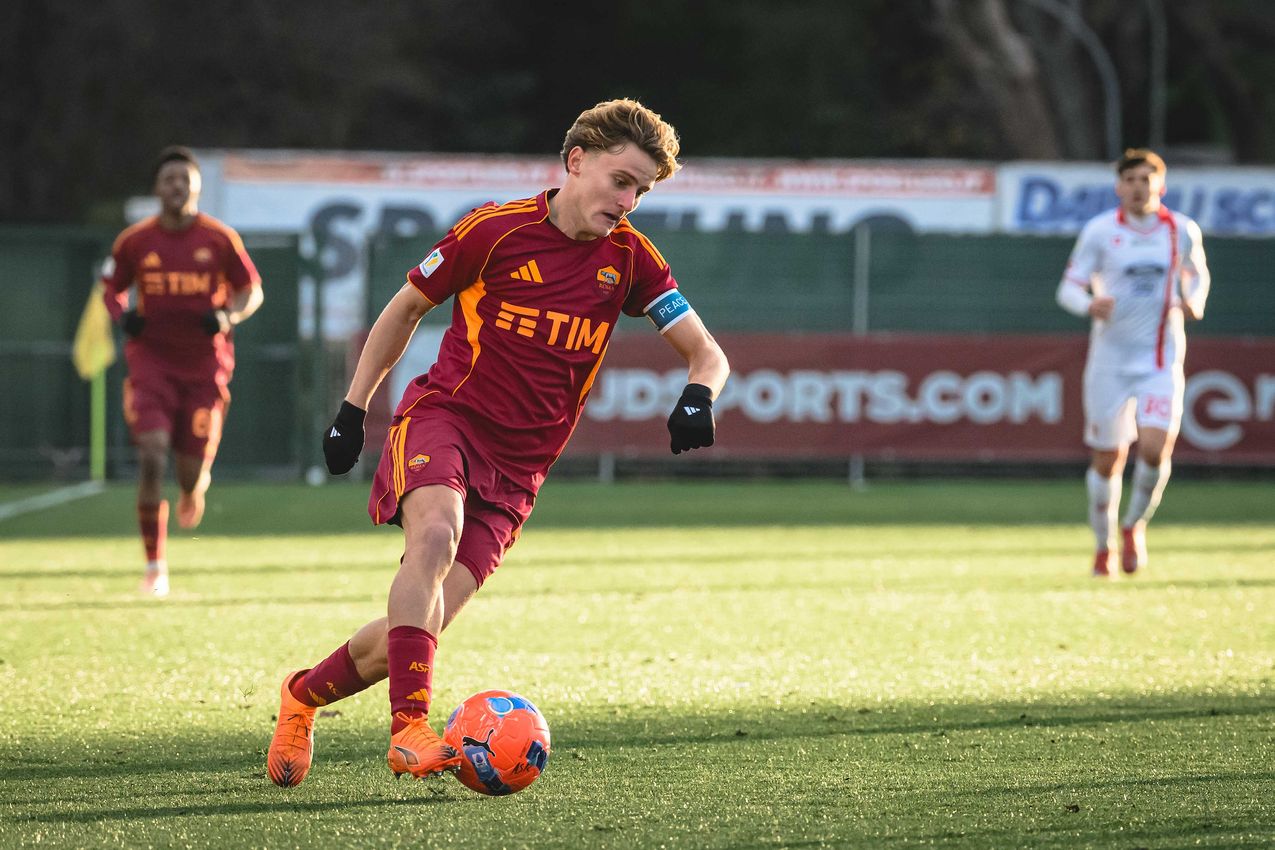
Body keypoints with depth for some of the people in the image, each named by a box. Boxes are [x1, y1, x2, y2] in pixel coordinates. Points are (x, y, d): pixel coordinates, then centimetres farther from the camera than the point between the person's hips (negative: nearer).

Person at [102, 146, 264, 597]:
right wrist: (123, 316, -9)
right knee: (152, 456, -17)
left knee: (191, 469, 0)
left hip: (203, 365, 0)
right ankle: (154, 564, -8)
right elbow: (111, 288, 14)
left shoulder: (220, 239, -1)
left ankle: (195, 488, 42)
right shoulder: (134, 241, 1)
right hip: (151, 361, 0)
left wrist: (228, 316, -13)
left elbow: (251, 290, 8)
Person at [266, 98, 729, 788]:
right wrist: (352, 410, 6)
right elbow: (406, 309, 9)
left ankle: (303, 695, 19)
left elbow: (706, 354, 6)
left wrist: (697, 397, -18)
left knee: (420, 624, -8)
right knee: (437, 532, -36)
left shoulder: (628, 258, 4)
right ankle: (410, 728, -40)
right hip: (442, 416, -3)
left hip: (517, 467, 3)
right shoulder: (495, 231, -5)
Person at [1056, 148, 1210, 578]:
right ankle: (1104, 546, 24)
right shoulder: (1099, 231, -4)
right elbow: (1069, 288, -2)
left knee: (1155, 449, -17)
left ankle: (1135, 526, 10)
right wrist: (1090, 305, -25)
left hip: (1162, 361, 1)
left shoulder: (1183, 231, 2)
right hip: (1110, 360, -1)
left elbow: (1196, 273, 19)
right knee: (1108, 460, 3)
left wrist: (1195, 302, -3)